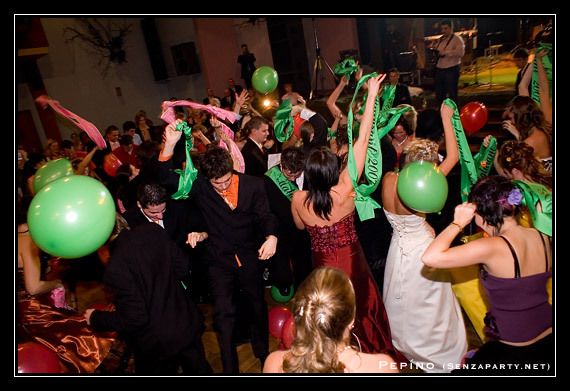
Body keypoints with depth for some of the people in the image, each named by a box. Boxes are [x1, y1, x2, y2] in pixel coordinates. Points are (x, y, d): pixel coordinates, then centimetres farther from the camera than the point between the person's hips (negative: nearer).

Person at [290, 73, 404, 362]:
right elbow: (362, 140, -28)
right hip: (351, 260, -1)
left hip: (323, 263, 1)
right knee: (360, 306, 25)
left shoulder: (298, 200, -24)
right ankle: (369, 349, 48)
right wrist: (371, 96, -24)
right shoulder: (343, 191, -30)